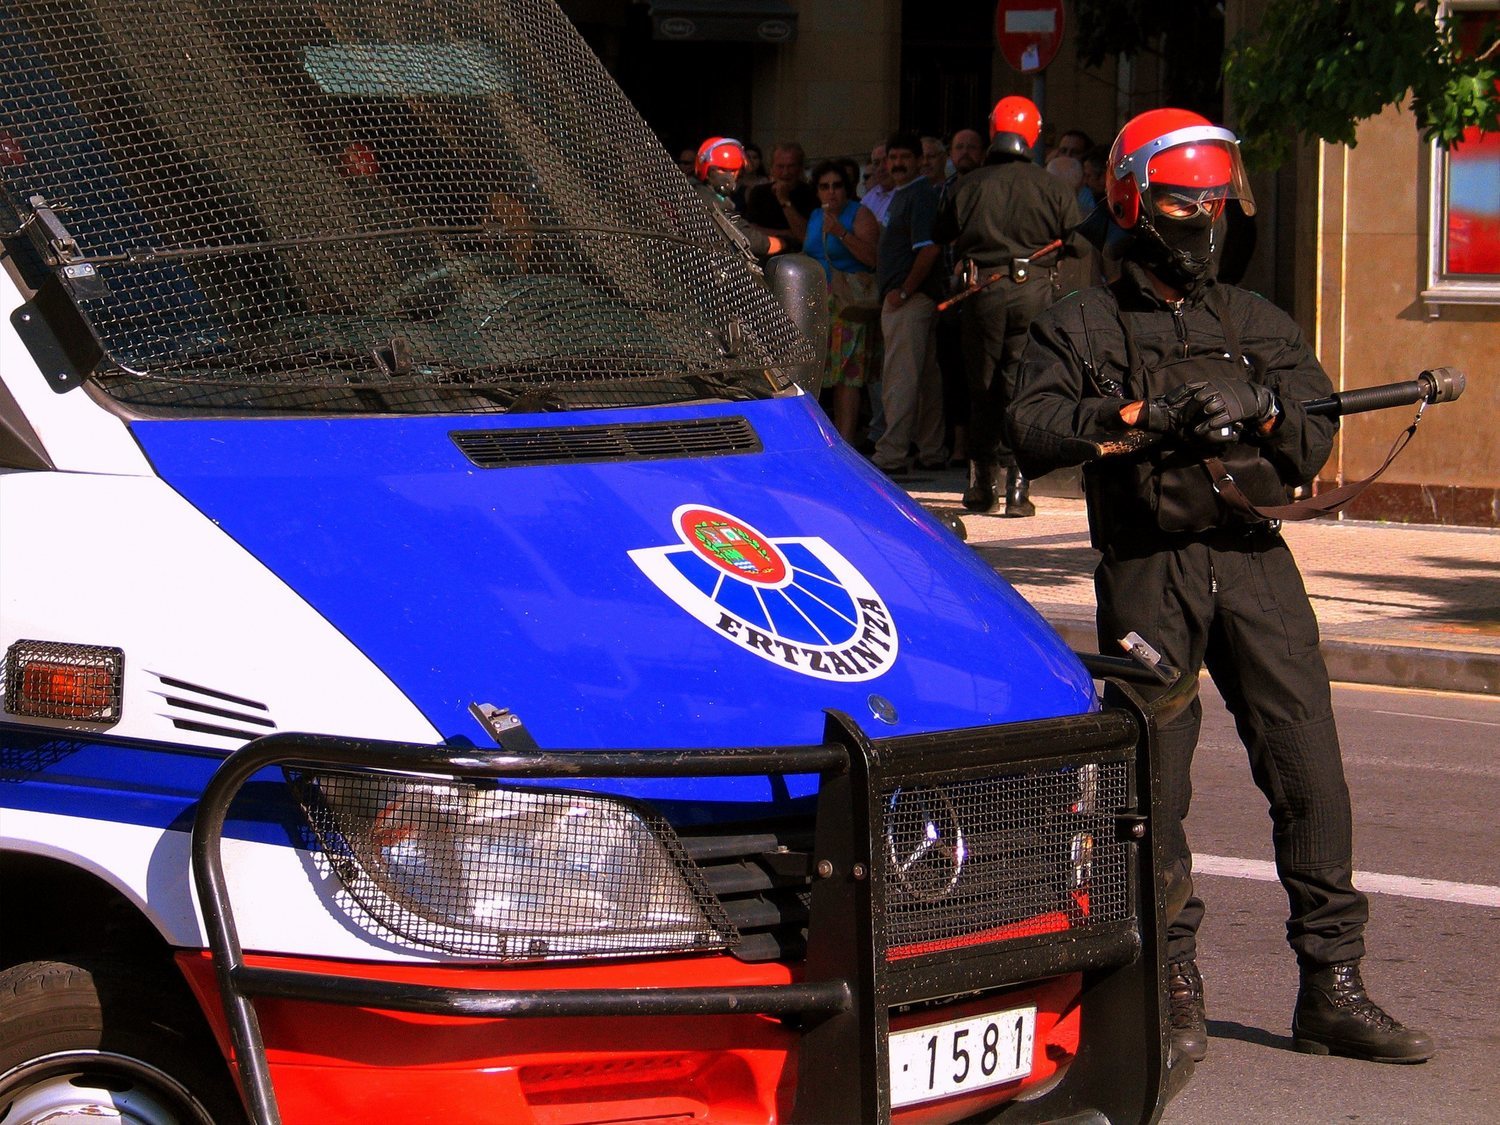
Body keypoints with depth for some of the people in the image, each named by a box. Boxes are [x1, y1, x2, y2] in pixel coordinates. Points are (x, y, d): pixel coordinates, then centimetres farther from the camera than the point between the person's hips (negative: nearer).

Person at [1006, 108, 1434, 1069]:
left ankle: (1333, 989, -1)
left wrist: (1261, 411, -10)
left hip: (1255, 565, 2)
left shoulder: (1260, 324, 18)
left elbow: (1316, 445, 11)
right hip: (1147, 573, -2)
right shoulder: (1081, 326, 10)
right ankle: (1173, 989, 10)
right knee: (1154, 786, -1)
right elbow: (1033, 432, -5)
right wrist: (1141, 415, -15)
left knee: (1311, 773, -5)